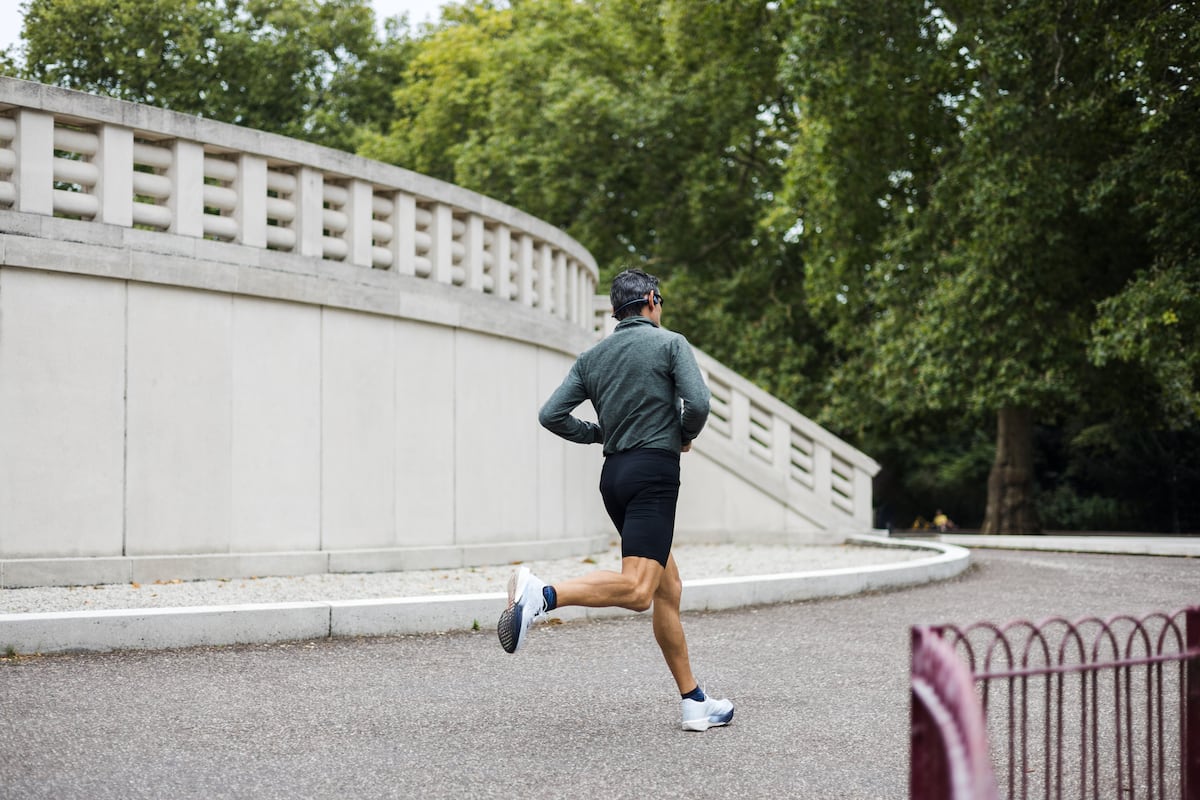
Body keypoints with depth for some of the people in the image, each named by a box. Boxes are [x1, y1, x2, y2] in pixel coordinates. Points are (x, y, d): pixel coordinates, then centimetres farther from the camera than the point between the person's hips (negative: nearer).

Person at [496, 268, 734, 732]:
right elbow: (697, 403, -13)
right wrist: (685, 436, 8)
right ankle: (543, 595, -38)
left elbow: (551, 416, 7)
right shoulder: (670, 343, 0)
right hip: (654, 471, -7)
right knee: (637, 590, -19)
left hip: (614, 473, 8)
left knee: (667, 588, 12)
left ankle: (694, 703, 14)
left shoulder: (592, 357, 14)